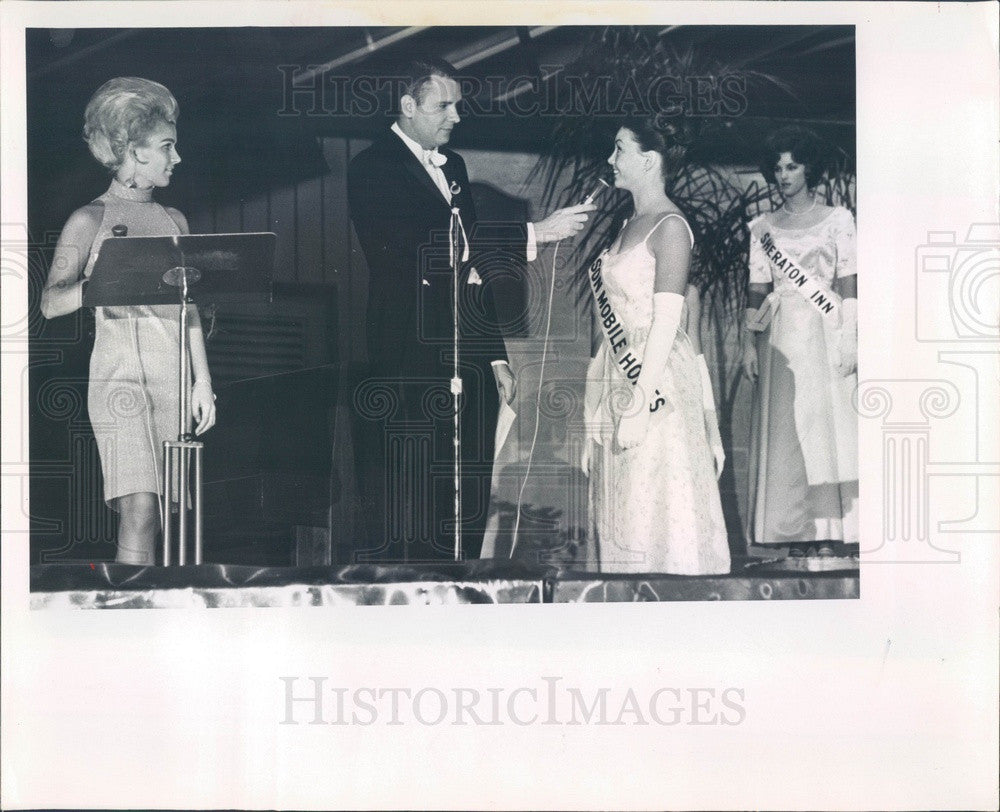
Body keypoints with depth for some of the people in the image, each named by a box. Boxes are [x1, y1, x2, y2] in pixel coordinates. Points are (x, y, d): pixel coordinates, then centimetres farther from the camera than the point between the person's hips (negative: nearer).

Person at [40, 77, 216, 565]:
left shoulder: (174, 221, 16)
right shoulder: (90, 221, 1)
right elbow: (51, 302, -8)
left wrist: (203, 381, 13)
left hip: (174, 378, 5)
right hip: (119, 378, -5)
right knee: (139, 511, -16)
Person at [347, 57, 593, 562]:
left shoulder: (452, 165, 17)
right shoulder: (373, 169, -8)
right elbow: (429, 244, -21)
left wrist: (495, 355, 17)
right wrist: (534, 234, -23)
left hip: (468, 366, 7)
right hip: (413, 371, -7)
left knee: (466, 518, 8)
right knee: (410, 529, -4)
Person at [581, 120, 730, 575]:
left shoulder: (670, 226, -9)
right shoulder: (629, 225, 15)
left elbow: (667, 319, -16)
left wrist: (640, 403, -22)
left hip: (656, 383, -9)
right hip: (619, 380, 9)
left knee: (656, 516, -5)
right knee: (623, 518, 10)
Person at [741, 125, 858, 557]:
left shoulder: (837, 219, 5)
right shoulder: (762, 227, 12)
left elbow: (848, 284, 0)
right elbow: (757, 290, 10)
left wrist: (849, 338, -8)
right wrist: (750, 341, 2)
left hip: (825, 331, -2)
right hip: (780, 336, 2)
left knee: (827, 423, -4)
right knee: (783, 429, -2)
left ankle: (828, 529, -1)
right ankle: (793, 530, 1)